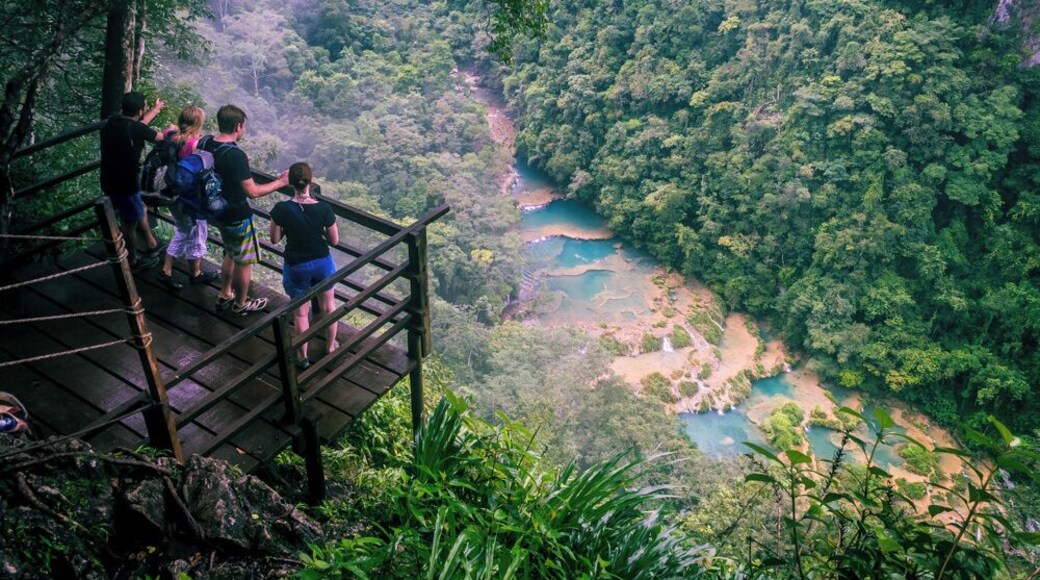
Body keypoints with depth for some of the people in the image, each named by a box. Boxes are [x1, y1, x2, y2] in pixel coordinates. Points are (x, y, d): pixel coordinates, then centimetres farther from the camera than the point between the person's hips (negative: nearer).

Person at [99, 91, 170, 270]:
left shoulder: (113, 121, 1)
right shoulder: (135, 128, -22)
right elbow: (161, 137, -4)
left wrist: (155, 109, 36)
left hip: (110, 181, 8)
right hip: (124, 184, -8)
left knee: (140, 210, 27)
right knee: (130, 223, 11)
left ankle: (152, 245, 41)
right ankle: (132, 262, 28)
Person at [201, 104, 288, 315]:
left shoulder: (204, 144, -6)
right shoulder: (236, 155, -30)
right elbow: (252, 192, -27)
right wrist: (280, 182, -16)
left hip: (216, 212, 8)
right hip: (237, 218, -8)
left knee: (231, 254, 30)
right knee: (244, 262, 14)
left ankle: (225, 295, 43)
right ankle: (241, 304, 31)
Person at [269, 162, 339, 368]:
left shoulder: (281, 209, -21)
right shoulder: (323, 209, -20)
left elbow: (275, 239, -7)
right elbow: (334, 240, -9)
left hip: (296, 266, 0)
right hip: (322, 263, 0)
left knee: (301, 311, 18)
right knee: (328, 306, 23)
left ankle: (303, 356, 32)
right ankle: (331, 347, 40)